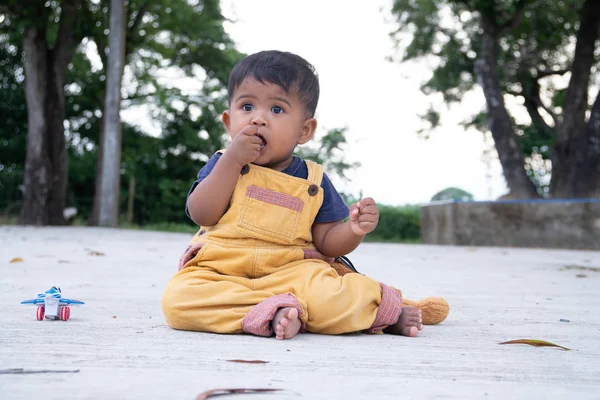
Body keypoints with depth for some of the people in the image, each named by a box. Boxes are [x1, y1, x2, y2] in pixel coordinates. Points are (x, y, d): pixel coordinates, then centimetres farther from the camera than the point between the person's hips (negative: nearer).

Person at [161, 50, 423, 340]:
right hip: (217, 273, 1)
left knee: (327, 293, -33)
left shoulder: (312, 181, 9)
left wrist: (354, 230, -14)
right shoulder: (223, 164, 9)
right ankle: (271, 312, -26)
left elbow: (327, 242, 8)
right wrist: (233, 160, -13)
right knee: (177, 298, -30)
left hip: (290, 272, -1)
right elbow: (202, 215, -7)